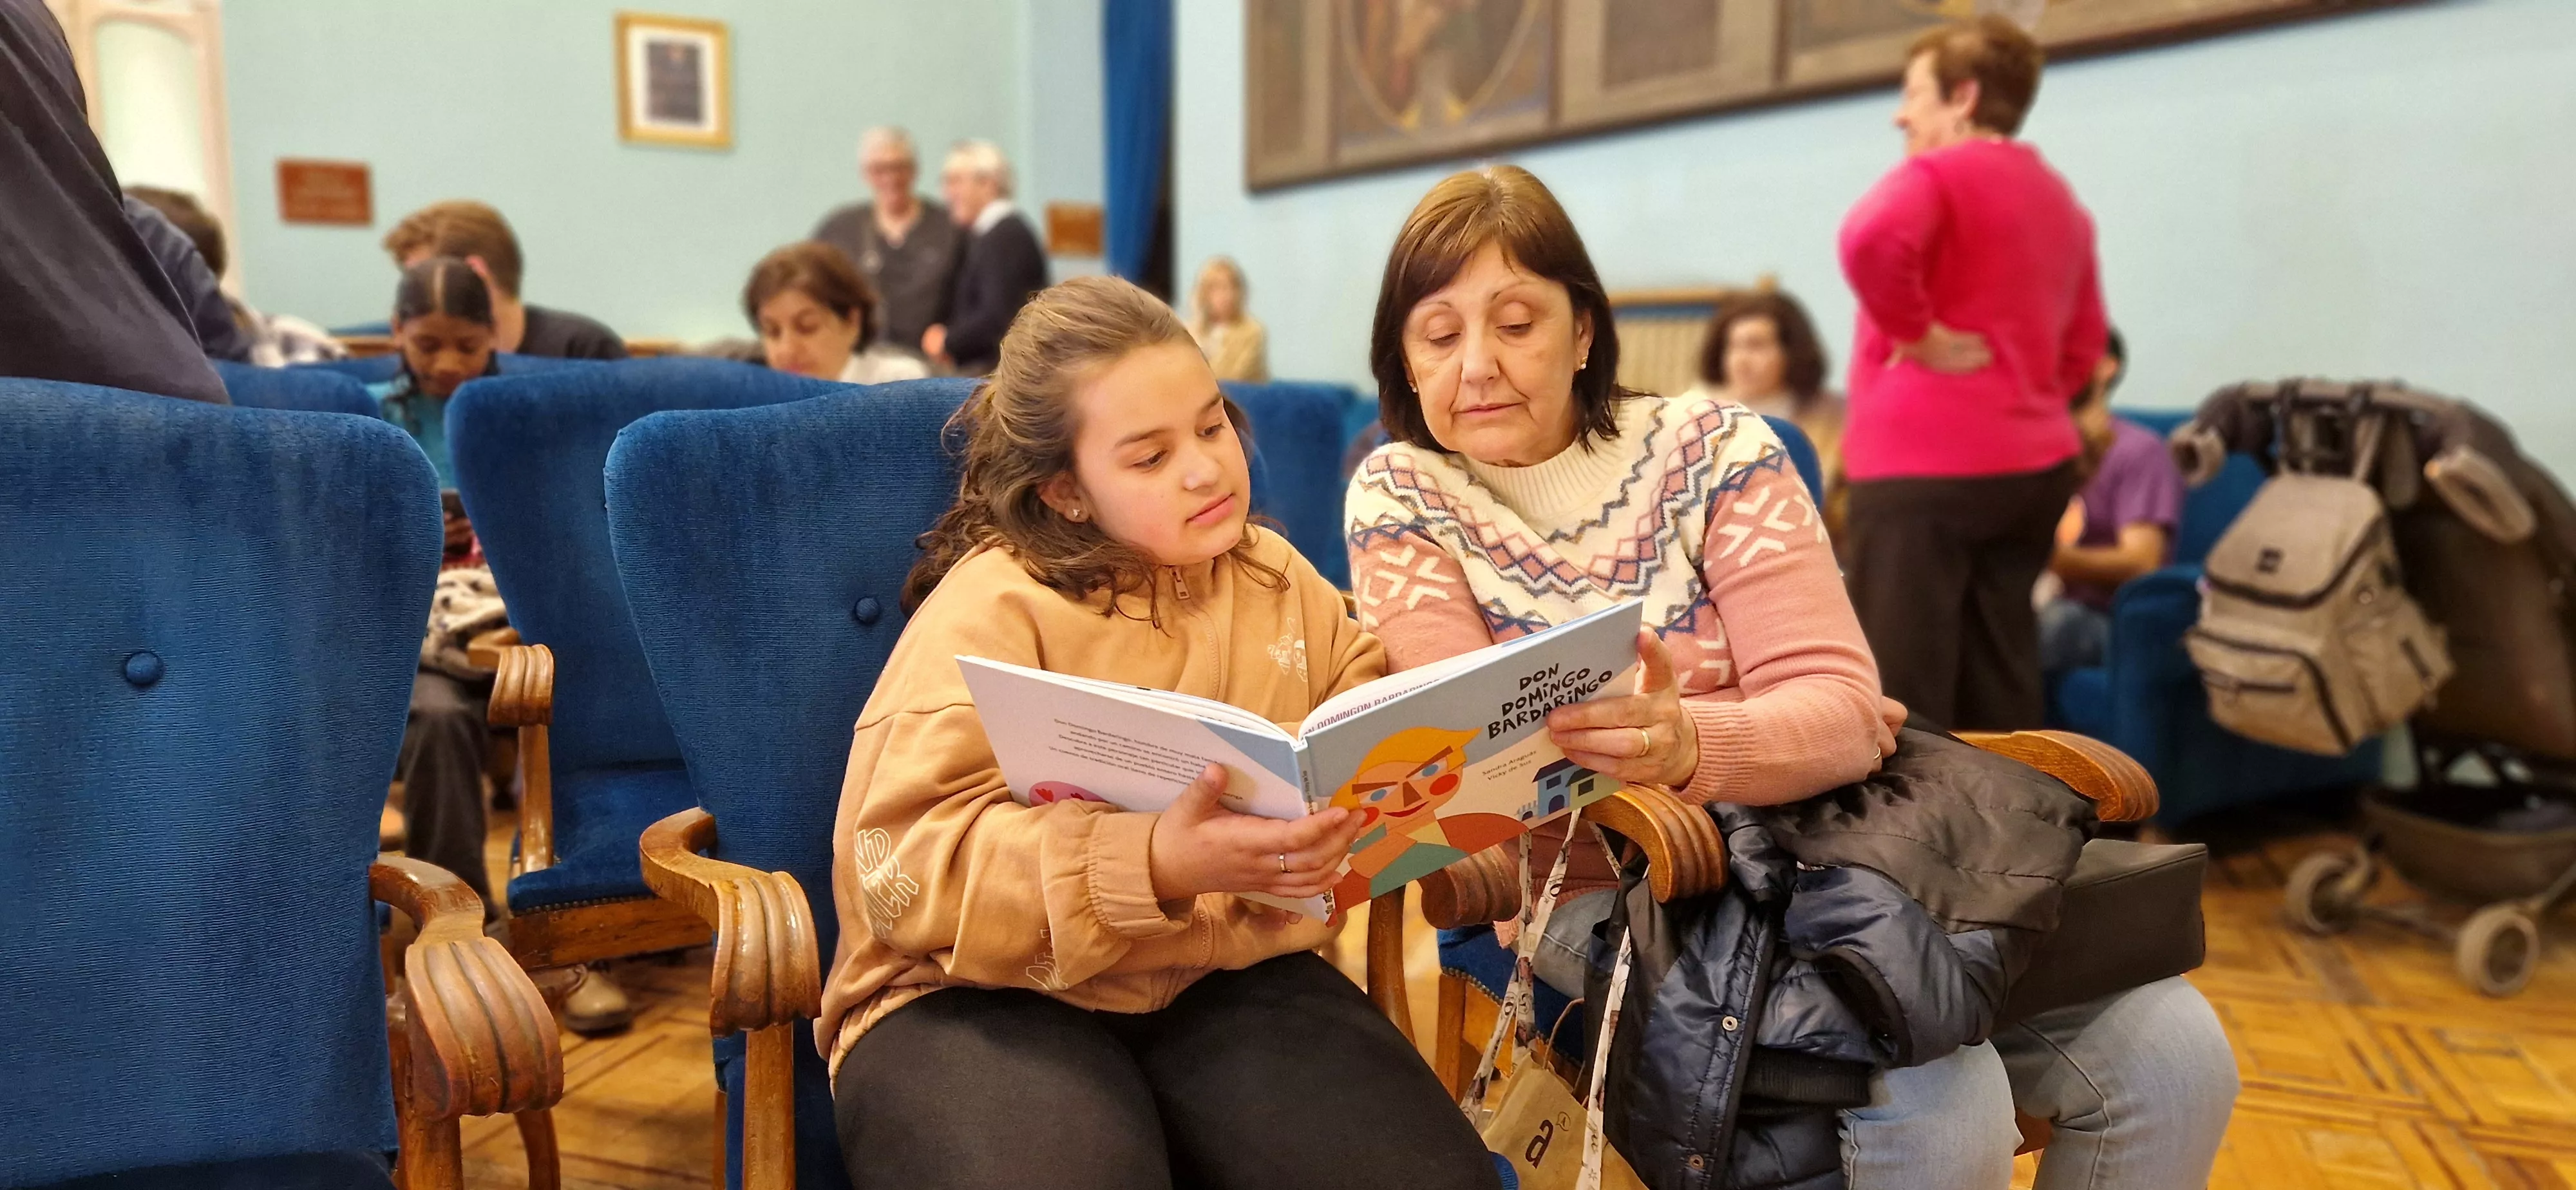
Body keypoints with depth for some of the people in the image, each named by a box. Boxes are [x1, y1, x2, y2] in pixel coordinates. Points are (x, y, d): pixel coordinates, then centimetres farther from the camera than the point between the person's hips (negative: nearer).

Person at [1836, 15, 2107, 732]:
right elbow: (2083, 344, 24)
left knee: (1901, 691, -5)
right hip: (2033, 464, 8)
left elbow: (1871, 241, -28)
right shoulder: (2058, 198, 19)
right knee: (1998, 685, 12)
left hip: (1925, 464, -8)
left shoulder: (1939, 172, -6)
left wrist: (1918, 333, -16)